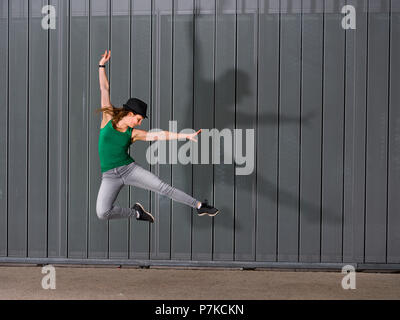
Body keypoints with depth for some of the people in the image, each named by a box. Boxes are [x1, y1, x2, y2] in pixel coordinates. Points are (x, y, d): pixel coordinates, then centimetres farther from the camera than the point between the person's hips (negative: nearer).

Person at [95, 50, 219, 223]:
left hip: (129, 168, 1)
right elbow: (104, 89, 1)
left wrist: (185, 135, -9)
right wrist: (102, 65, 2)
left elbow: (159, 135, -1)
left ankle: (199, 206, 0)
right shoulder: (108, 118, 0)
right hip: (109, 175, -1)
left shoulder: (133, 133, 4)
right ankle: (135, 212, 8)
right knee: (102, 213, -19)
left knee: (163, 187, -11)